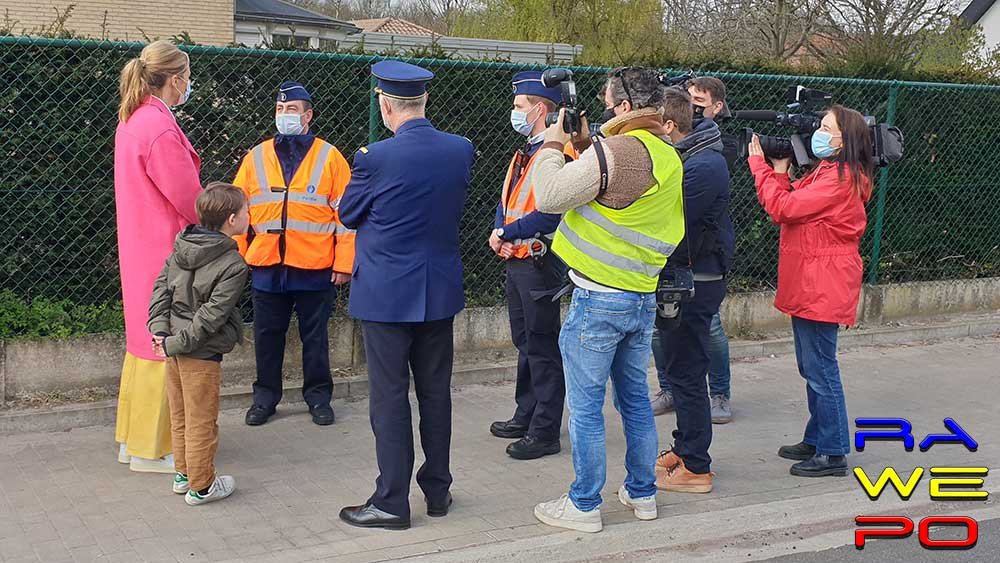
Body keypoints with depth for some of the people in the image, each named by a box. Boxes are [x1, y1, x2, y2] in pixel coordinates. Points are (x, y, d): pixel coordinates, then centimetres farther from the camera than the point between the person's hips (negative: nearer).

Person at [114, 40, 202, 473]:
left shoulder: (131, 121, 10)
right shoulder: (161, 129, -20)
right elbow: (191, 202, -17)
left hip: (140, 249, 10)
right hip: (165, 252, -10)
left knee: (145, 339, 17)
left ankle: (133, 437, 27)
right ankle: (151, 449, 8)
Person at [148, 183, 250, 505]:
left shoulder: (181, 247, 5)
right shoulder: (234, 266, -16)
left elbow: (160, 288, 2)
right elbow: (211, 315, -20)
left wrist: (160, 329, -3)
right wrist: (176, 343, -16)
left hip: (175, 349, 7)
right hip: (201, 355, -7)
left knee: (179, 417, 20)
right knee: (201, 423, 6)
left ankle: (183, 473, 34)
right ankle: (201, 486, 18)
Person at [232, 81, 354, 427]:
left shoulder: (329, 158, 0)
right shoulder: (256, 158, 7)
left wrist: (343, 263, -6)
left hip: (314, 268, -2)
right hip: (266, 267, 2)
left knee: (315, 336, 9)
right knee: (267, 335, 11)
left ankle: (318, 396, 23)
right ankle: (265, 396, 25)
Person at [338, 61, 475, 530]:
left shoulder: (377, 158, -17)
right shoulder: (461, 150, -3)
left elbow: (348, 214, -2)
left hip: (388, 293, -5)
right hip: (441, 292, 5)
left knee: (389, 398, 3)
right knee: (435, 392, 15)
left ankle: (392, 501, 10)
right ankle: (437, 490, 25)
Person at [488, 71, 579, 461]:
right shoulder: (525, 153, 16)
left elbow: (550, 214, -25)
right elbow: (506, 202, 16)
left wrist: (506, 233, -16)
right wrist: (500, 234, -4)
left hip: (540, 264, -10)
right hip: (517, 261, 10)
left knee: (542, 348, -3)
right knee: (524, 342, 18)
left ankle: (545, 432, 5)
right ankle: (526, 417, 31)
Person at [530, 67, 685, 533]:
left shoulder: (614, 151, -19)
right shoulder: (668, 157, 7)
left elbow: (549, 197, -18)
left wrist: (553, 145, -3)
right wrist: (585, 147, 13)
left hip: (598, 298, -8)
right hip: (643, 297, 8)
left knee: (585, 407, 3)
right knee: (636, 398, 19)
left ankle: (583, 506, 11)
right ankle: (642, 493, 30)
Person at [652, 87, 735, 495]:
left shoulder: (703, 166, -21)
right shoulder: (684, 155, 10)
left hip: (695, 282, -10)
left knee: (686, 373, -2)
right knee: (680, 370, 18)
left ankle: (695, 468, 7)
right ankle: (685, 449, 32)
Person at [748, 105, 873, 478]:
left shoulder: (840, 178, -18)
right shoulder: (827, 171, 15)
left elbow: (782, 208, -21)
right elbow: (789, 210, 12)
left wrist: (761, 166, -11)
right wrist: (779, 172, 3)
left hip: (823, 287, -11)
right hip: (807, 284, 11)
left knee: (821, 370, -4)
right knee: (811, 369, 18)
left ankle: (833, 454, 5)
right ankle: (816, 440, 30)